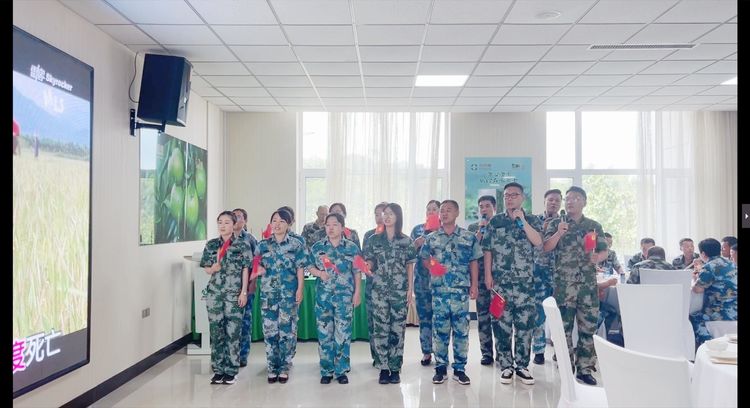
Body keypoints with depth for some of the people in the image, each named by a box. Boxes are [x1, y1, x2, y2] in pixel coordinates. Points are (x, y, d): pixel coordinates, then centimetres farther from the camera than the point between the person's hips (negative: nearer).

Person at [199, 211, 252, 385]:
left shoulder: (242, 245, -1)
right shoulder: (211, 245, 8)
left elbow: (245, 270, -1)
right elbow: (206, 269, 13)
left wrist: (244, 292, -7)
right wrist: (213, 268, -10)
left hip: (234, 293, -3)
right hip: (214, 292, 3)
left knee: (233, 332, -1)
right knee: (216, 331, 6)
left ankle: (230, 371, 10)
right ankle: (218, 370, 16)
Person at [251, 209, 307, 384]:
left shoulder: (296, 245, 1)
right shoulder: (263, 245, 7)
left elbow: (300, 269, 0)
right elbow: (255, 266, 12)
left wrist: (300, 289, -7)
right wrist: (259, 269, -10)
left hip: (289, 293, -2)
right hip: (268, 293, 2)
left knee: (287, 330, 1)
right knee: (270, 330, 4)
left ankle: (284, 368, 13)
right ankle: (272, 368, 15)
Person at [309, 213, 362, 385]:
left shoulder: (352, 247, 1)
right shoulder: (317, 247, 4)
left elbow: (357, 272, 3)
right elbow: (310, 267, 9)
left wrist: (357, 293, -1)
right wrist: (320, 273, -11)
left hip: (345, 296, -1)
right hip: (323, 296, 1)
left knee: (343, 334, 1)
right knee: (324, 333, 4)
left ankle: (341, 371, 15)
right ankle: (326, 371, 17)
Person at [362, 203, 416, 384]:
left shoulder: (406, 241, 3)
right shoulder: (374, 239, 5)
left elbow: (410, 267, 4)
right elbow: (370, 262, 7)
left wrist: (410, 289, -1)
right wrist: (367, 267, -16)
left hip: (400, 290, -1)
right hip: (379, 290, 1)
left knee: (398, 329, 2)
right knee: (380, 329, 1)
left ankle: (395, 369, 12)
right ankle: (383, 368, 11)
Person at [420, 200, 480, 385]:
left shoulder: (469, 237, 3)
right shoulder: (431, 238, 7)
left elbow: (473, 263, 5)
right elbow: (424, 259, 16)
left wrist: (474, 285, 0)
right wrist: (432, 266, -5)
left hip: (461, 290, -1)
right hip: (439, 290, 1)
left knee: (461, 329, 3)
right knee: (440, 329, 5)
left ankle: (459, 369, 13)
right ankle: (440, 368, 15)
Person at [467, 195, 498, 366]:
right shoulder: (472, 227, 13)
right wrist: (480, 230, -7)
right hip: (480, 275, 1)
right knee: (482, 314, 3)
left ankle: (500, 351, 7)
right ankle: (486, 352, 10)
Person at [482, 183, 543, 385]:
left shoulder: (533, 220, 6)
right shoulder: (495, 221, 7)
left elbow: (538, 242, -11)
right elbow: (487, 249, 5)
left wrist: (522, 221, -14)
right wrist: (488, 275, -2)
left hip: (525, 280, 0)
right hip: (500, 281, 0)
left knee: (525, 324, 1)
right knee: (502, 324, 3)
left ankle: (522, 365, 12)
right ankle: (506, 366, 13)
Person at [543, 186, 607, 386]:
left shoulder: (594, 226, 11)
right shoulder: (556, 224, 6)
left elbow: (605, 250, 10)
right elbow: (546, 248, -3)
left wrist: (597, 257, -12)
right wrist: (558, 233, -19)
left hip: (589, 283, 2)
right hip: (563, 283, -2)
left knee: (588, 326, 4)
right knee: (564, 326, 1)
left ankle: (584, 368, 14)